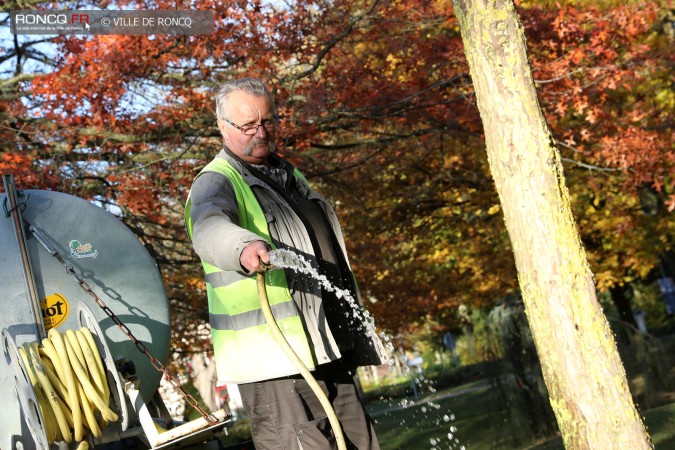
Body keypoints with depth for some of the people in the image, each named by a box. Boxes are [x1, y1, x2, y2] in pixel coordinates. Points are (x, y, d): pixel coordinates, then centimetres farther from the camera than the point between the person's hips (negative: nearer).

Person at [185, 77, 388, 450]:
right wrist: (243, 247, -53)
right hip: (275, 361, -8)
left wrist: (356, 332, 32)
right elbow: (209, 228, -30)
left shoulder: (291, 177, 21)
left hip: (330, 351, 8)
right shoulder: (217, 182, -5)